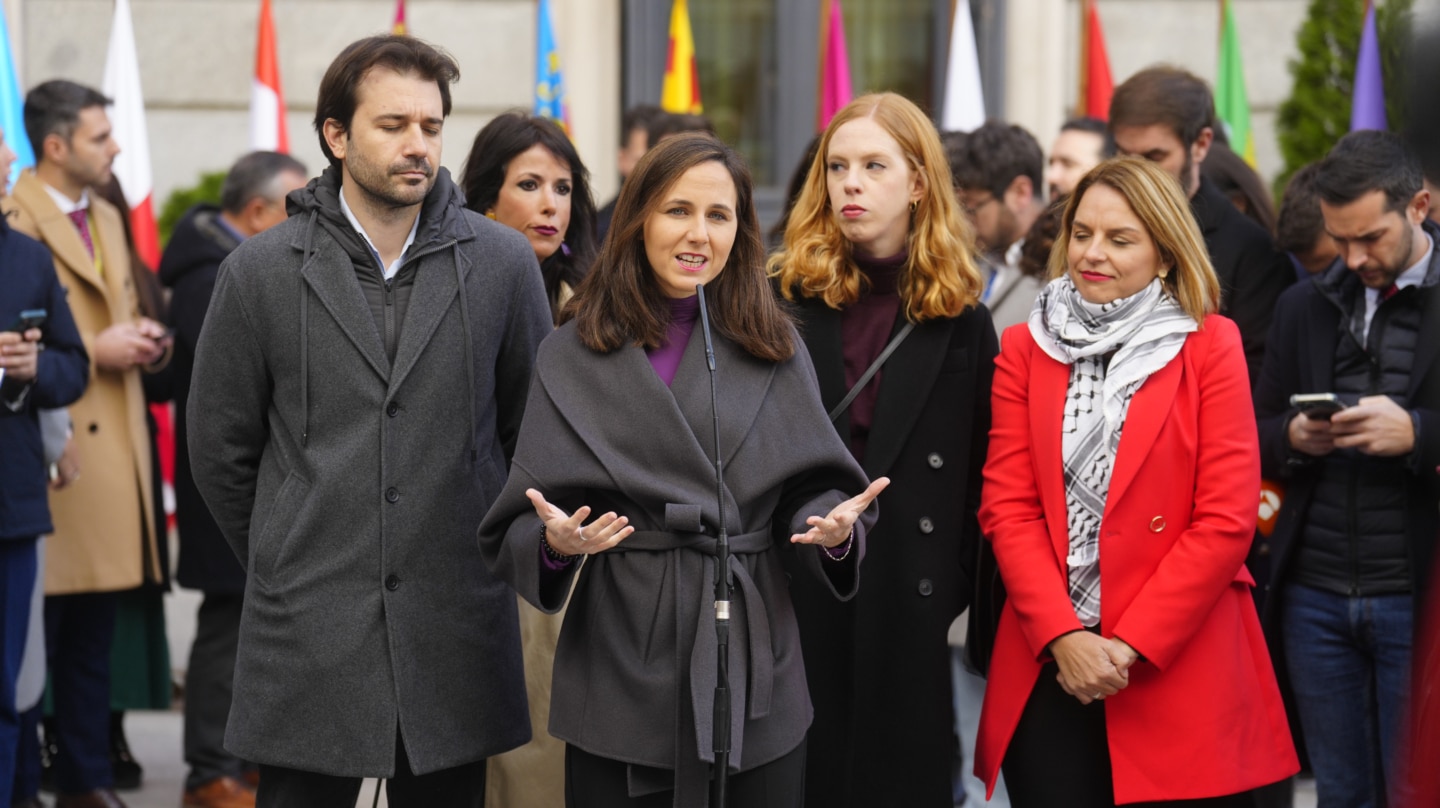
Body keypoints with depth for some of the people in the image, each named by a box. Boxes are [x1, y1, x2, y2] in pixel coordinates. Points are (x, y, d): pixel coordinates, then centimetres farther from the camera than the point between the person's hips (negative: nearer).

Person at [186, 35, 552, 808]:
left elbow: (534, 428, 12)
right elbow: (218, 449, 8)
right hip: (308, 635, -1)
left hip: (458, 630, 1)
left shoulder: (502, 262, 3)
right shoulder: (260, 271, 1)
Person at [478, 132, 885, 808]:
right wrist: (555, 542, -20)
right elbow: (519, 525, 1)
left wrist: (833, 527, -16)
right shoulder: (573, 356, 4)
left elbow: (810, 489, 5)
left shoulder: (774, 348, 9)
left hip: (755, 675, 1)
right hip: (620, 671, -1)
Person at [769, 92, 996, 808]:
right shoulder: (780, 300, 2)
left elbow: (980, 479, 7)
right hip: (791, 600, -1)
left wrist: (952, 589, -2)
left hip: (906, 610, 1)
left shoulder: (960, 320, 5)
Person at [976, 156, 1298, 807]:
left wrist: (1131, 646, -11)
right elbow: (1007, 508, 2)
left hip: (1180, 673, -2)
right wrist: (1063, 638, -11)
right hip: (1047, 671, 2)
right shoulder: (1025, 350, 9)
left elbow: (1226, 521, -5)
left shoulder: (1210, 347, 2)